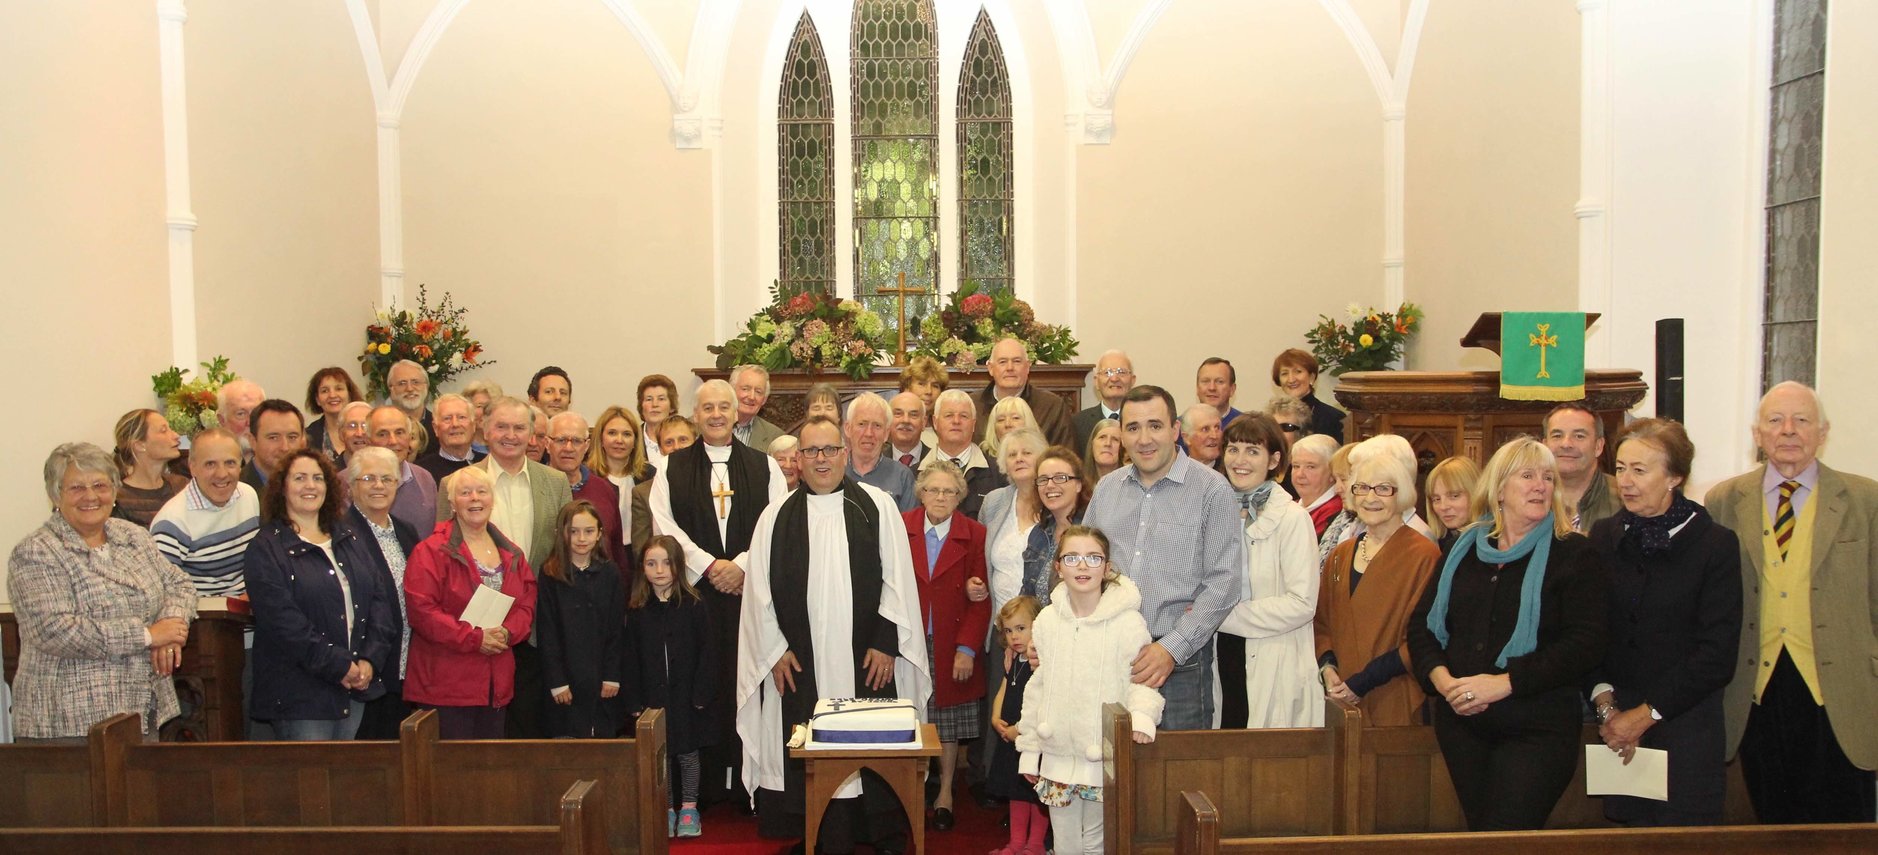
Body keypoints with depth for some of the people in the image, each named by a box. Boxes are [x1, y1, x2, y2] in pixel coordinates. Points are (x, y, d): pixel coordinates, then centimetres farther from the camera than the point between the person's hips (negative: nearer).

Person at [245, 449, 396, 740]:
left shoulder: (350, 539, 14)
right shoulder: (266, 548, -4)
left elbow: (380, 599, 8)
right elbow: (283, 620, -14)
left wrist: (370, 661, -6)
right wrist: (339, 666, -16)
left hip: (357, 686, 5)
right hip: (300, 694, -5)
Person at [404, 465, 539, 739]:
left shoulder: (511, 554, 12)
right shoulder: (431, 552, -6)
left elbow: (527, 603, 10)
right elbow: (421, 609, -15)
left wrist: (508, 632, -11)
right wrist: (474, 638, -18)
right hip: (445, 684, -6)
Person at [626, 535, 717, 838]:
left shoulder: (693, 606, -6)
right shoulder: (636, 611, 0)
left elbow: (707, 652, -6)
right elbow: (631, 659, 1)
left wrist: (701, 693, -11)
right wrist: (634, 701, -3)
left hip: (685, 697, -2)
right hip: (652, 697, 2)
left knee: (687, 753, 8)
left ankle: (689, 809, 22)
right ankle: (666, 810, 23)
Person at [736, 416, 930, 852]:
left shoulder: (878, 506, 2)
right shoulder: (776, 517, 6)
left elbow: (898, 579, 0)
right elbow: (761, 588, 6)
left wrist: (885, 643, -5)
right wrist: (774, 648, 1)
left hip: (869, 657, -1)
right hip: (801, 662, 1)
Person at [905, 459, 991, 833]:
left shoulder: (974, 535, -1)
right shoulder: (900, 528, 0)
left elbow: (981, 600, -3)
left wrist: (967, 649, -9)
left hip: (951, 646, 0)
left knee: (948, 720, 8)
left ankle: (946, 792, 23)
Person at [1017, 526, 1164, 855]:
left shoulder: (1128, 621, -10)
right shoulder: (1047, 620, 3)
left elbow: (1143, 679, -10)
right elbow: (1037, 687, 9)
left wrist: (1142, 716, -31)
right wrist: (1028, 748, 12)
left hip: (1106, 758, -4)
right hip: (1057, 757, 4)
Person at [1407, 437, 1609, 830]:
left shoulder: (1573, 553, -2)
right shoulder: (1465, 548, 11)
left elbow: (1585, 644, -12)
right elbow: (1421, 623, 9)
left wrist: (1505, 682, -19)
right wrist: (1441, 678, -10)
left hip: (1537, 728, -4)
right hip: (1461, 722, 4)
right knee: (1478, 831, 13)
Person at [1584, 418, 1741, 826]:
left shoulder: (1716, 544, -4)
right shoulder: (1604, 536, 5)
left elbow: (1716, 654, -8)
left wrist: (1645, 714, -10)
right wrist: (1605, 703, -9)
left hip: (1686, 726, -2)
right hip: (1616, 727, 2)